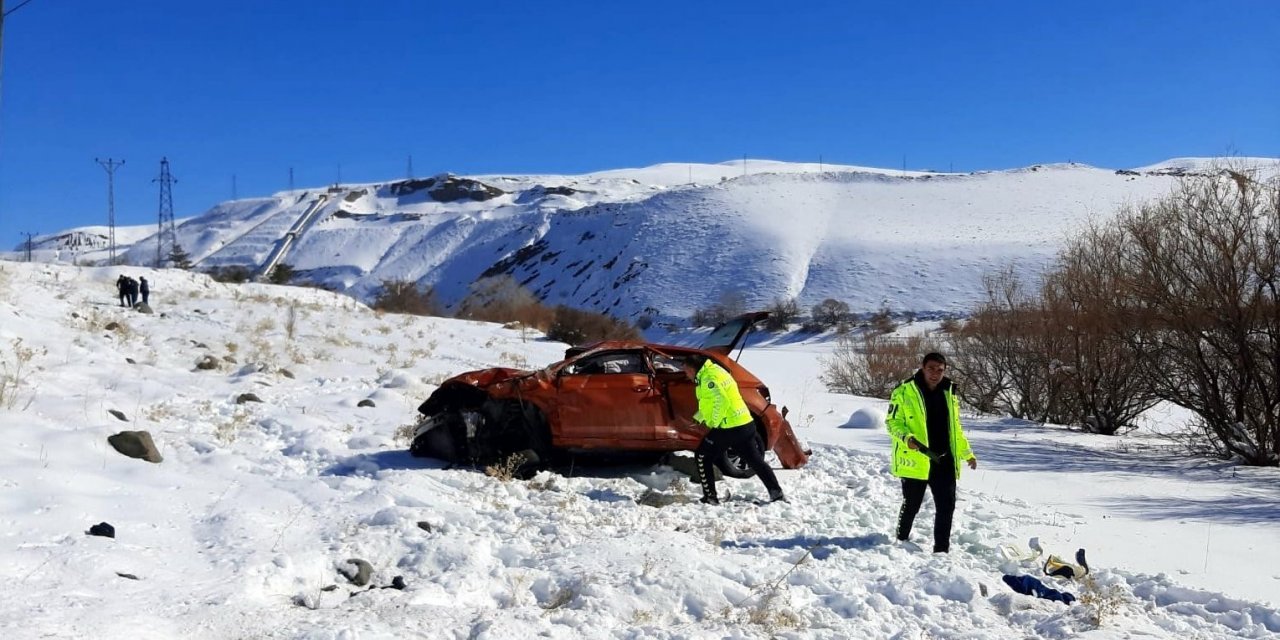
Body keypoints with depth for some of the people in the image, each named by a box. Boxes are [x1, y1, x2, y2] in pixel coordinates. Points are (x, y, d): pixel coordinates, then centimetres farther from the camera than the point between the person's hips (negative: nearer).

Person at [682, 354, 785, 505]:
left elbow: (721, 401, -25)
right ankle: (776, 493, 16)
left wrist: (714, 423, -15)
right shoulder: (715, 371, 17)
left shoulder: (708, 378, -15)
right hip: (746, 424, 9)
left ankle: (710, 497, 5)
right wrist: (699, 416, 15)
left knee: (702, 456, 5)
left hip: (729, 428, -9)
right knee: (755, 459, 16)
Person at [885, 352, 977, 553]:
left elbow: (955, 428, 21)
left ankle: (942, 548, 12)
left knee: (946, 506, 2)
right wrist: (906, 438, -23)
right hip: (915, 461, -4)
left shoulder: (949, 393, 11)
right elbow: (892, 422, -5)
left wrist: (967, 454, 21)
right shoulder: (904, 392, -6)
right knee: (912, 504, 9)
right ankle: (902, 540, 33)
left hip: (944, 461, 4)